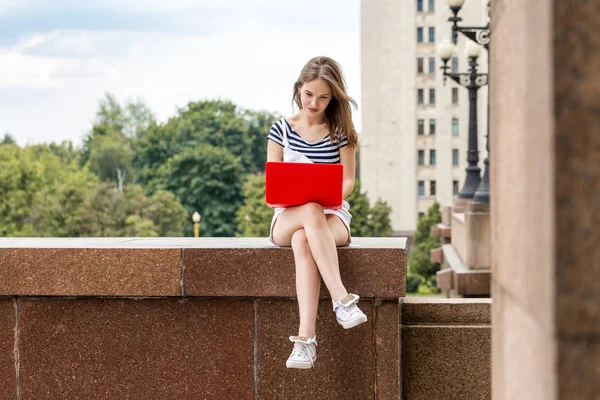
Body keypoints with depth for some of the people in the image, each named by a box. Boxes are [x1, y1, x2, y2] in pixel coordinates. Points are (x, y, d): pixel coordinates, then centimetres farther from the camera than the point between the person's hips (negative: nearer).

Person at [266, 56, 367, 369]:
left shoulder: (341, 131, 6)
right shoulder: (281, 130, 8)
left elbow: (347, 181, 4)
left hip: (333, 216, 0)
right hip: (287, 218, 0)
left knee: (303, 241, -39)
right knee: (312, 212, -40)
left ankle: (306, 337, -51)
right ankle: (342, 299, -49)